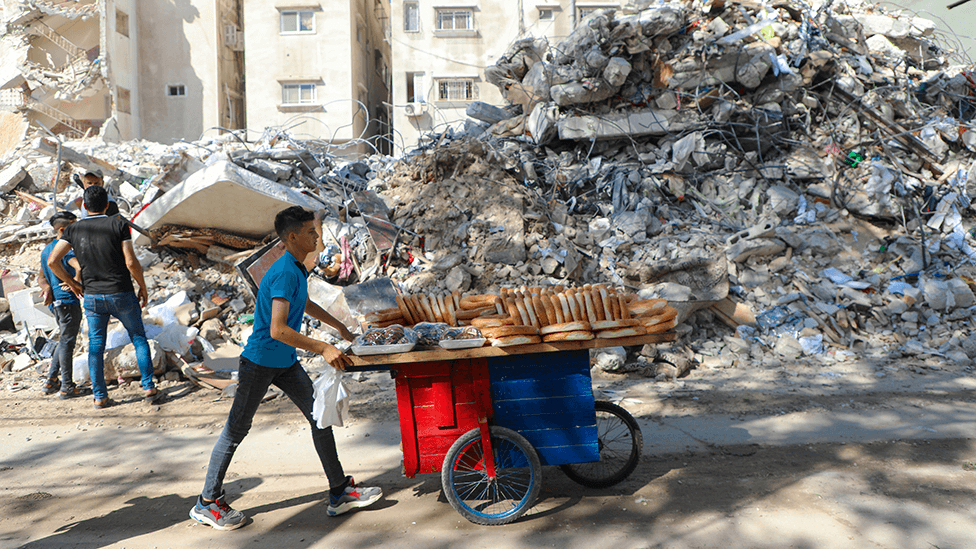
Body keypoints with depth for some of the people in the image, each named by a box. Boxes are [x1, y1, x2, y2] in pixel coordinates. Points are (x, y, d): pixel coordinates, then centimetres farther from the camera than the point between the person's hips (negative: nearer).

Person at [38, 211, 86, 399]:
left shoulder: (46, 250, 15)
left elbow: (42, 276, 19)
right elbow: (80, 267, -35)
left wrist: (48, 289, 2)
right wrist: (75, 282, -19)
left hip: (55, 302, 9)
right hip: (68, 300, -9)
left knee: (64, 341, 20)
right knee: (67, 342, -2)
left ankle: (51, 381, 23)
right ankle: (67, 387, 4)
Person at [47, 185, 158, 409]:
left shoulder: (73, 230, 2)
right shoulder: (118, 224, -7)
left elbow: (52, 261, -3)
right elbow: (131, 262, -13)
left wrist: (71, 283, 12)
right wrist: (143, 287, 0)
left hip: (92, 297, 3)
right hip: (122, 295, -2)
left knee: (95, 345, 11)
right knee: (139, 339, 9)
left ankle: (100, 396, 13)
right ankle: (149, 388, 5)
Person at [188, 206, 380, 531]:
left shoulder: (298, 269, 6)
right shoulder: (284, 273, -24)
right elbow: (278, 329, -32)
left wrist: (340, 327, 32)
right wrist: (323, 349, -30)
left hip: (286, 362, 9)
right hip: (259, 362, -9)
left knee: (320, 416, 6)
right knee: (236, 429, 4)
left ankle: (340, 493, 14)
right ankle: (207, 503, 21)